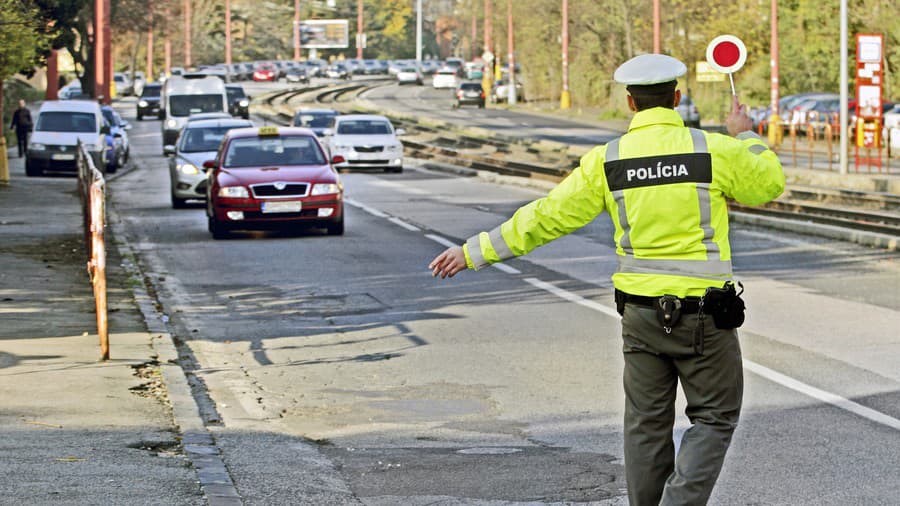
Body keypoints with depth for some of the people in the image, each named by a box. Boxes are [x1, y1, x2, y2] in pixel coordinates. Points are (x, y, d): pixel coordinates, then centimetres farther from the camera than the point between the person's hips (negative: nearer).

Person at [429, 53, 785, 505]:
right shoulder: (713, 150, -10)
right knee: (714, 417, 7)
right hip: (704, 313, -3)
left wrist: (475, 252, 9)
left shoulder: (606, 161, -3)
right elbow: (770, 183, 6)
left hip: (641, 311, 3)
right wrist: (744, 137, 23)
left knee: (647, 423, 14)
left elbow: (546, 217, 0)